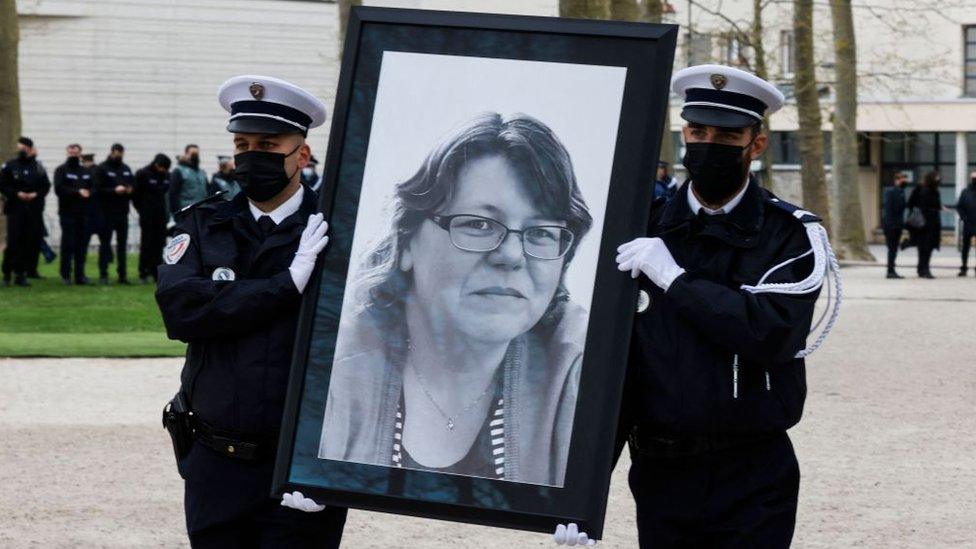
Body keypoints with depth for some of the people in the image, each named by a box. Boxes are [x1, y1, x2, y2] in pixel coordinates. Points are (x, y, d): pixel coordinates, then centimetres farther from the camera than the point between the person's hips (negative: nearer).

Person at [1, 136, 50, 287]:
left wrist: (36, 194, -7)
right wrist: (17, 194, -12)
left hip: (33, 210, 3)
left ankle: (21, 274, 8)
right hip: (15, 208, -3)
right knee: (13, 242, -8)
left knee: (30, 243, 0)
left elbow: (46, 186, 11)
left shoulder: (38, 167, 9)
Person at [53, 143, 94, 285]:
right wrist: (77, 192, -17)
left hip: (83, 214, 5)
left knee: (82, 245, 3)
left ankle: (80, 275, 7)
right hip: (67, 213, -5)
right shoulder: (61, 170, 1)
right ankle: (65, 275, 0)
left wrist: (88, 193, -7)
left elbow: (93, 188, 16)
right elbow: (59, 188, -10)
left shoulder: (86, 172, 18)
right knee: (68, 244, -5)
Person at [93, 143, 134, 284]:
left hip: (122, 213, 5)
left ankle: (122, 274, 11)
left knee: (122, 244, 6)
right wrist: (114, 190, -20)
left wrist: (129, 190, -4)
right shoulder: (102, 169, -2)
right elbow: (97, 189, -9)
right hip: (107, 213, -5)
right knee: (105, 243, -2)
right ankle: (103, 274, 0)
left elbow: (133, 186, 18)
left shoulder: (126, 169, 15)